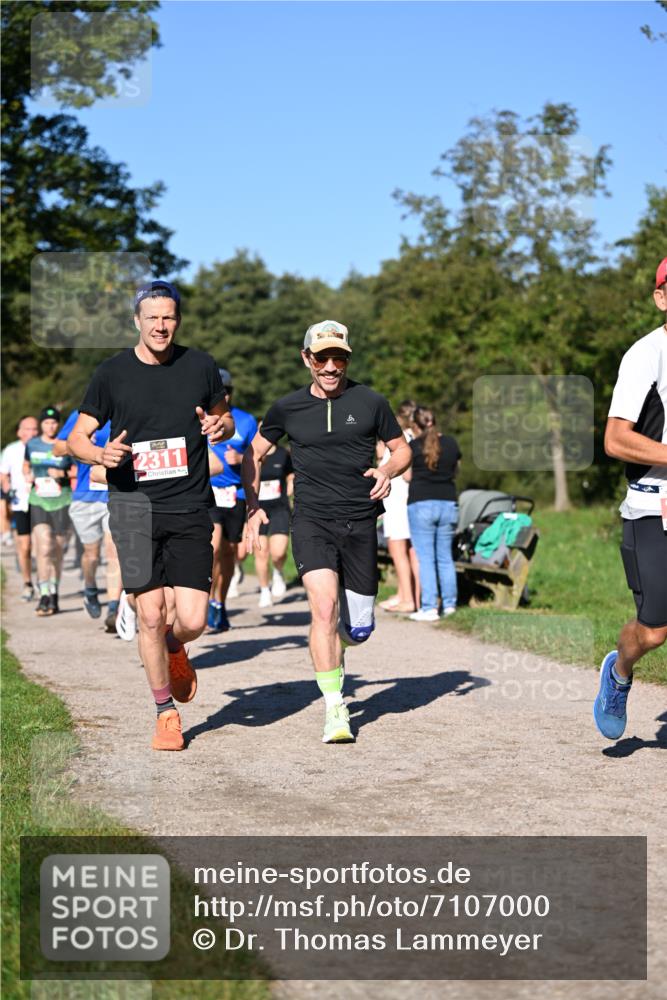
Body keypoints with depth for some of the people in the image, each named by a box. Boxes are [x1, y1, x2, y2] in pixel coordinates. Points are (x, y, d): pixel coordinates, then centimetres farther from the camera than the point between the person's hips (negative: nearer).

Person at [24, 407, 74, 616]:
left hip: (61, 502, 0)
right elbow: (26, 464, 25)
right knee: (44, 548, -15)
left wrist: (63, 474, -13)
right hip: (38, 502, 0)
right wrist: (27, 475, 4)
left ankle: (54, 594, 23)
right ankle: (44, 596, -15)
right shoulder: (32, 444, 7)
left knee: (57, 551, 7)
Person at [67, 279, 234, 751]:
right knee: (150, 615, -5)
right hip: (135, 504, -1)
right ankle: (166, 712, 15)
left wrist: (220, 426, -5)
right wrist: (101, 453, -15)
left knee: (193, 620, -6)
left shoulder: (200, 366, 5)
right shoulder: (113, 372, 2)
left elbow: (225, 417, 19)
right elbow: (77, 437, 7)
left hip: (190, 508, 1)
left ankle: (174, 649, 32)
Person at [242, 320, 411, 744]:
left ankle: (332, 649, 43)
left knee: (359, 629, 5)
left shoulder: (371, 402, 2)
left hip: (360, 523, 1)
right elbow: (254, 454, 17)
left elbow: (402, 448, 14)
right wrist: (253, 506, 7)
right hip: (312, 521, -1)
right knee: (325, 607, -22)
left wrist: (388, 471, -8)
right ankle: (335, 709, -14)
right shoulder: (288, 408, 4)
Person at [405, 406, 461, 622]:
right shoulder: (451, 443, 4)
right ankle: (449, 604, 20)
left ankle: (429, 608, -7)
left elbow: (408, 476, 2)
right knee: (445, 557, 14)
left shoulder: (414, 446, -7)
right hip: (448, 503, 4)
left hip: (421, 504, -4)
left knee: (425, 558, -3)